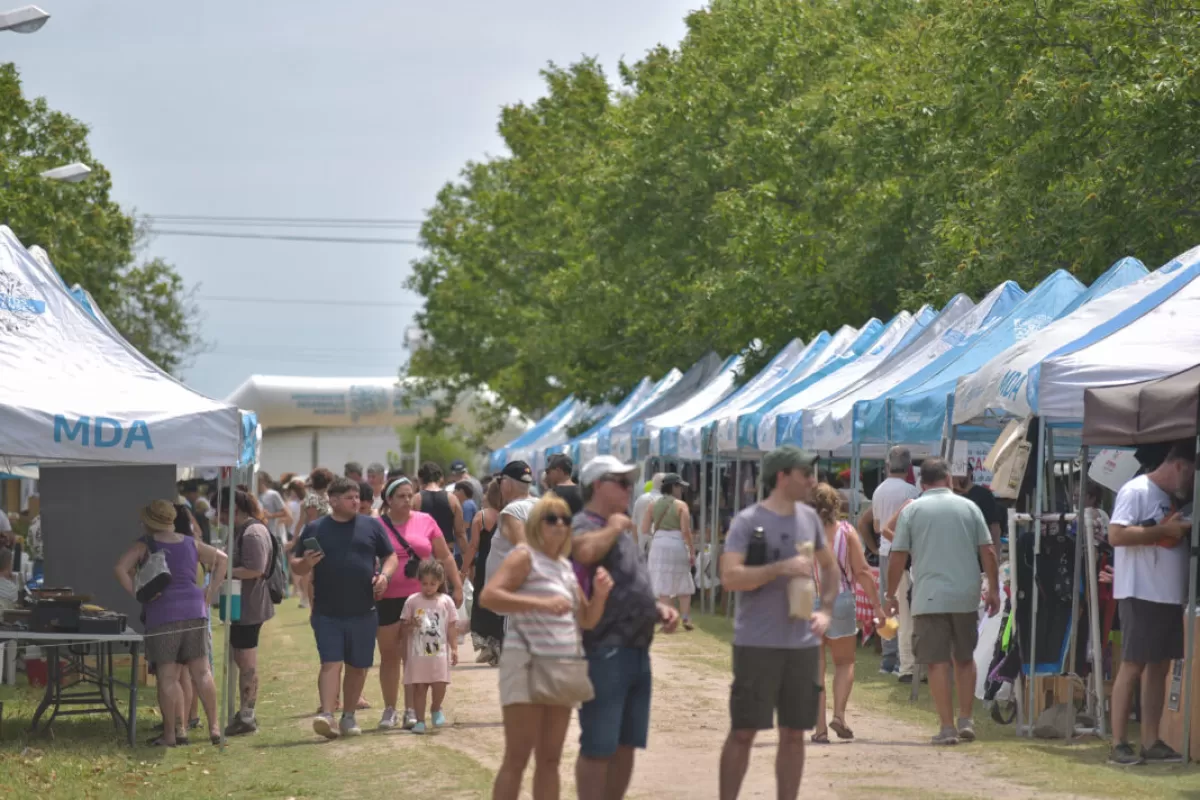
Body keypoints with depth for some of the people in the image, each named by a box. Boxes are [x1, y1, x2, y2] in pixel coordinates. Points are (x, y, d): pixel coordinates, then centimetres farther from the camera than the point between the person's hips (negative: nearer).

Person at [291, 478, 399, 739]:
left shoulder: (371, 526, 7)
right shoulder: (314, 529, 6)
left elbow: (390, 557, 11)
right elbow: (295, 564, 9)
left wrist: (384, 575, -9)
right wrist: (305, 564, -14)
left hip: (363, 612, 2)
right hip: (327, 613, -2)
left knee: (358, 666, 8)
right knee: (330, 663, -11)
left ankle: (349, 717, 22)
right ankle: (327, 715, -19)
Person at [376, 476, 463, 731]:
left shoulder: (425, 521, 3)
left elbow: (445, 557, 9)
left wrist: (457, 586, 6)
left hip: (419, 597, 1)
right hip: (387, 600, -1)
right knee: (389, 655, 8)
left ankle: (411, 710, 3)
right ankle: (390, 709, 17)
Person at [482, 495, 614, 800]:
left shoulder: (566, 567, 17)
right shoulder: (525, 557, -5)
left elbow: (587, 620, 19)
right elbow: (488, 596, -19)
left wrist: (600, 594, -1)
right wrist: (541, 603, -26)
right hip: (527, 663, -8)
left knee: (550, 759, 10)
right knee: (517, 758, -7)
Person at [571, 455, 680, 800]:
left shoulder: (622, 530, 21)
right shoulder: (583, 526, -9)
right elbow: (585, 551, -36)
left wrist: (659, 609, 12)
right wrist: (613, 527, -17)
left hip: (637, 651, 9)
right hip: (604, 653, -9)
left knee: (626, 745, 13)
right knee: (597, 748, -5)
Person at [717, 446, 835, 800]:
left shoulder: (809, 518, 10)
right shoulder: (747, 521, -8)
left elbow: (829, 567, 23)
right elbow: (729, 578, -18)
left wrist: (825, 609, 8)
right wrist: (782, 568, -24)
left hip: (803, 643, 5)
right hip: (757, 644, -5)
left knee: (794, 733, 9)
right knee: (743, 731, -2)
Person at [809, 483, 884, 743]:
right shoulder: (845, 531, -2)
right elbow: (862, 571, -4)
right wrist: (877, 604, 2)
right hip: (840, 600, 0)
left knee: (815, 668, 8)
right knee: (844, 663, 16)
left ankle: (820, 727, 5)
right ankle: (839, 714, -4)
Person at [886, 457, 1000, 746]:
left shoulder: (911, 510, 0)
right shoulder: (969, 507, 5)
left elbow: (897, 558, -1)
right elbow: (988, 552, 4)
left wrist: (891, 595, 7)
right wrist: (993, 589, 12)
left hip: (929, 599, -2)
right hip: (966, 597, 2)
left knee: (937, 663, 0)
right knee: (965, 659, 18)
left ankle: (947, 727, -3)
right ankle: (966, 720, 14)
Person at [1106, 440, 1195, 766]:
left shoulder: (1173, 498, 17)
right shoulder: (1137, 491, -10)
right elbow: (1116, 535, -21)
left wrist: (1184, 531, 7)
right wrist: (1164, 530, -19)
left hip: (1170, 596, 9)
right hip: (1140, 595, -9)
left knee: (1159, 667, 8)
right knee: (1132, 666, -7)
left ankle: (1151, 743, 12)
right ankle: (1118, 745, -5)